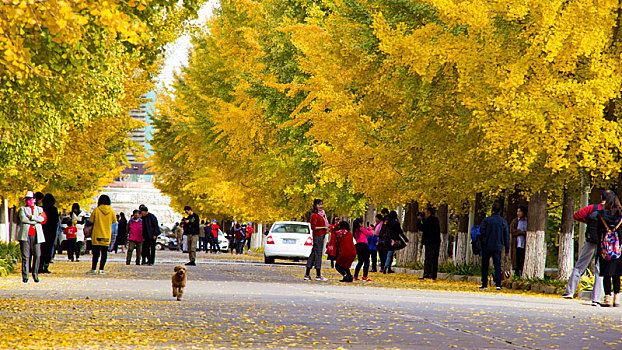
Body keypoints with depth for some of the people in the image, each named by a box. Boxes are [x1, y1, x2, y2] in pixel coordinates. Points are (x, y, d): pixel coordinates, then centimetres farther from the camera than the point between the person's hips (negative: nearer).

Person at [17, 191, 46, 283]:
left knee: (37, 255, -4)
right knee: (25, 256, -5)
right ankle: (25, 276, -3)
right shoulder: (23, 209, 15)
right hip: (25, 235, -1)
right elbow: (23, 219, -3)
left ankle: (35, 275, 6)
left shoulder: (39, 209, 18)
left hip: (36, 235, 1)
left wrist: (31, 217, -6)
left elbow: (43, 219, -1)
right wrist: (35, 222, -4)